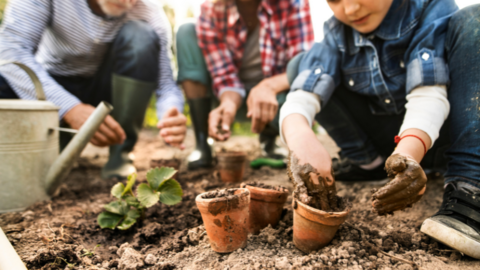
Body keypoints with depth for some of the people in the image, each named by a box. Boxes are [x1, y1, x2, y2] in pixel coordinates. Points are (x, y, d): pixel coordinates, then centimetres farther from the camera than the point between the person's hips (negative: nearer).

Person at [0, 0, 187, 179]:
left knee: (141, 35, -26)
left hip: (106, 92, 1)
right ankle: (60, 144, -2)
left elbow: (166, 85, -20)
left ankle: (120, 153, -16)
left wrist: (171, 120, -43)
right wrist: (70, 109, -40)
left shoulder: (151, 17, -18)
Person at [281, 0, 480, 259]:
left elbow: (428, 95, -28)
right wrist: (298, 133, -44)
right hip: (393, 140, 3)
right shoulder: (337, 33, -8)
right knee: (302, 65, -6)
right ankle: (366, 161, -2)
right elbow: (301, 97, -22)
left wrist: (408, 152, -47)